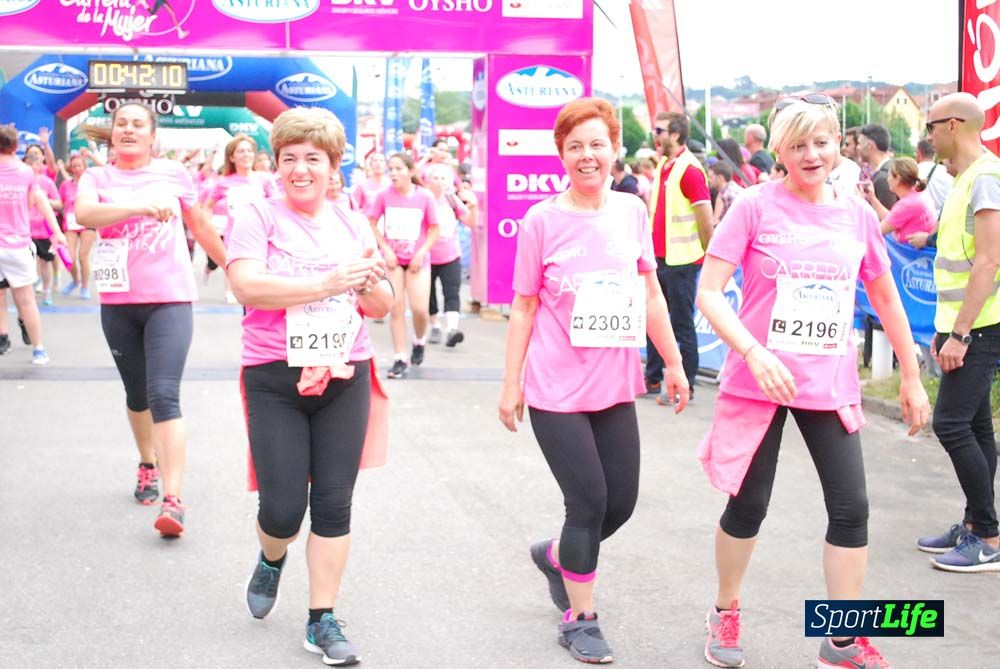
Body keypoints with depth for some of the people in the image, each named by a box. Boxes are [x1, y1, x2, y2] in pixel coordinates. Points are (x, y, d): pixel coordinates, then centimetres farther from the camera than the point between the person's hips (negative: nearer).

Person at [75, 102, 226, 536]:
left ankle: (173, 500, -18)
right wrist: (140, 207, -35)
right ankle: (148, 465, 41)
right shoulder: (97, 177, 2)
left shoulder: (173, 173, 3)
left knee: (164, 395, -14)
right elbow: (84, 214, -21)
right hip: (118, 302, 2)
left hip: (169, 298, -2)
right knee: (136, 394, 16)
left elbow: (201, 226, 16)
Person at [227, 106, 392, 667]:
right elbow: (248, 285, -19)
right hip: (275, 380, -3)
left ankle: (323, 620, 15)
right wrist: (327, 284, -24)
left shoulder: (353, 225, 10)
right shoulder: (259, 216, -4)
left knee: (334, 503, 3)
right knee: (283, 508, -3)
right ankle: (272, 560, 33)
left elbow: (384, 306, 11)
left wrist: (368, 282, -12)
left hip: (344, 378, 3)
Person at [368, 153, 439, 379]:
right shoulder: (384, 195, -9)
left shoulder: (424, 196, -11)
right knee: (396, 307, -1)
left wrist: (421, 252, -11)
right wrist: (385, 249, -7)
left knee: (420, 308, -10)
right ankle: (400, 359, 8)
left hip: (418, 259, -1)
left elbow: (434, 229, -2)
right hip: (393, 258, 1)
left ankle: (419, 341, 23)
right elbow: (371, 224, 1)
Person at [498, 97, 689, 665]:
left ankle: (556, 555, 39)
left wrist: (674, 364, 10)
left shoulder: (633, 212, 4)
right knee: (590, 501, -2)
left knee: (621, 501, 9)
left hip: (615, 386, 4)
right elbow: (524, 307, -3)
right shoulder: (543, 220, -7)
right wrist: (511, 384, -3)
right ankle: (580, 620, 17)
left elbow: (650, 294, 11)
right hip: (556, 389, -4)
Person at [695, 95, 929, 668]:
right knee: (748, 505, 6)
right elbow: (709, 292, -12)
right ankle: (725, 614, 30)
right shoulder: (756, 207, -8)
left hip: (831, 386, 3)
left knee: (852, 509, -1)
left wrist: (912, 377, 15)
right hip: (759, 382, -3)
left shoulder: (858, 215, 3)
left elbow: (886, 300, 15)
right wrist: (755, 353, -25)